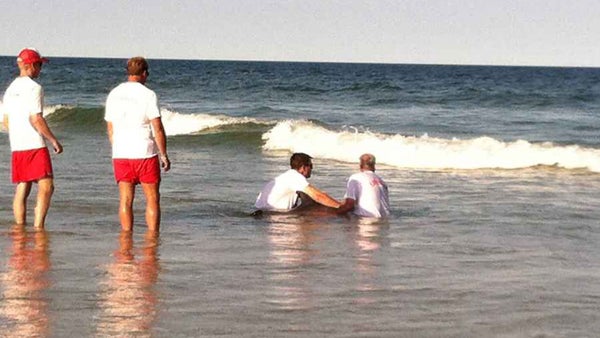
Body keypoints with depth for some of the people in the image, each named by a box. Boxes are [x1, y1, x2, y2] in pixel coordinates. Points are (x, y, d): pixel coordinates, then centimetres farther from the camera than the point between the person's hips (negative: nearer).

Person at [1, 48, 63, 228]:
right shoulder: (34, 87, -10)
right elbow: (36, 119, -16)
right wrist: (53, 140, -10)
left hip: (16, 147, 8)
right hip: (35, 145, -8)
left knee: (22, 190, 11)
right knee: (46, 187, -9)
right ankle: (38, 227, -18)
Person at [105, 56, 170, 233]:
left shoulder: (113, 94, 8)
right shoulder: (147, 94, -8)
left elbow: (110, 129, 13)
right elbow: (158, 129, -10)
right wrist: (164, 155, -3)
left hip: (120, 154, 4)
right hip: (145, 153, -4)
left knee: (125, 200, 6)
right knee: (152, 199, 3)